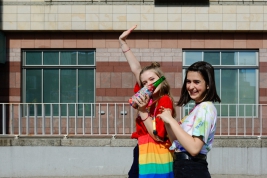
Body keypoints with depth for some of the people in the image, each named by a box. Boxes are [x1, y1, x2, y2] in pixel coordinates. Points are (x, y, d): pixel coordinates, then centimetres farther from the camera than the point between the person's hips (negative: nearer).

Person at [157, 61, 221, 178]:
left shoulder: (206, 107, -14)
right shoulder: (197, 108, 15)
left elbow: (194, 148, -25)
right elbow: (177, 142, 13)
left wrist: (171, 120, -19)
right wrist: (167, 121, -1)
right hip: (183, 168, 9)